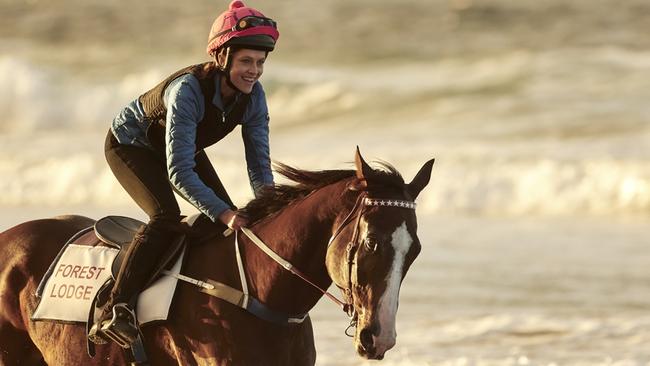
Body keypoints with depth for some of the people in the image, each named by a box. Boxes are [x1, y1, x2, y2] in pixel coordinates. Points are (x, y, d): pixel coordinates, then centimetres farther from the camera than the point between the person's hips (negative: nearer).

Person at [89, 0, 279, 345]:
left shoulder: (253, 96, -22)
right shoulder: (188, 90, -41)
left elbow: (259, 164, -16)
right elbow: (179, 172, -44)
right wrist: (223, 213, -53)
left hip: (186, 147, 7)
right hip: (130, 145, -7)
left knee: (231, 219, -3)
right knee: (166, 217, -27)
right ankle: (111, 312, -25)